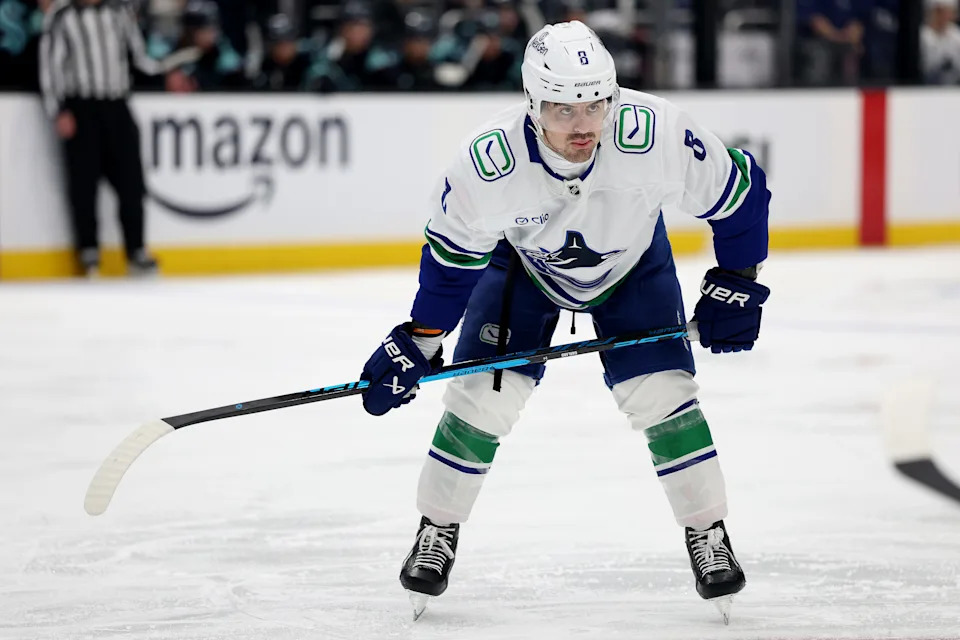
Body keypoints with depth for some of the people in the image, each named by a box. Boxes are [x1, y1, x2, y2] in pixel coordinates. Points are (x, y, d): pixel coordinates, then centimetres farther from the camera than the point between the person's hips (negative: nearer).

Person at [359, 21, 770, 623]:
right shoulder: (490, 161, -35)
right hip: (521, 262, 0)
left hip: (631, 263, 0)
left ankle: (709, 535, 6)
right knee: (483, 394, -8)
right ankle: (437, 533, 12)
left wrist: (736, 284, -14)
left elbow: (741, 190, -19)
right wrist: (418, 343, -11)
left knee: (662, 393, -12)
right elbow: (453, 254, -15)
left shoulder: (658, 133, -38)